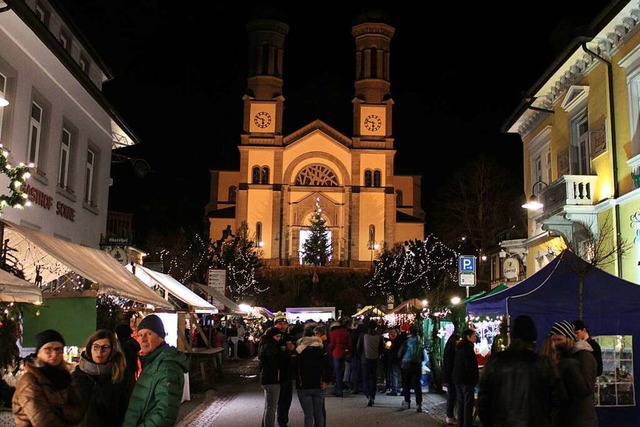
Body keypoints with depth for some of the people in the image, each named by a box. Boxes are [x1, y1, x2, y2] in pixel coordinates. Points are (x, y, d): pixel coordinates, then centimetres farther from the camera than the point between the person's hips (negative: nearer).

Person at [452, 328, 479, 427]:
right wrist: (475, 378, -11)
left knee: (461, 402, 13)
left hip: (457, 378, 9)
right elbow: (471, 365, -19)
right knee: (468, 403, -6)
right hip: (467, 379, -9)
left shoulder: (460, 347, 14)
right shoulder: (468, 347, -15)